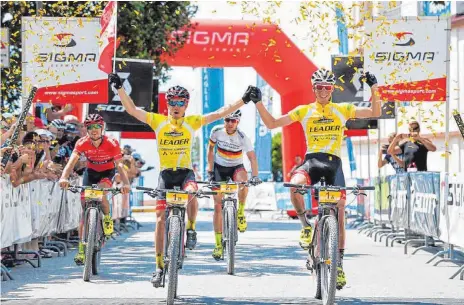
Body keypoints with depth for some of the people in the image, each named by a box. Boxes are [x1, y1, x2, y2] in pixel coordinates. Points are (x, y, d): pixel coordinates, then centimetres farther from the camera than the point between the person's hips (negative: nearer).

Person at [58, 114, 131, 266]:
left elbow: (119, 165, -35)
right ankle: (81, 249, -5)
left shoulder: (111, 143, -27)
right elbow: (72, 161, -33)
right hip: (91, 171, 2)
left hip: (107, 172, -2)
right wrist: (64, 177, -53)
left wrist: (126, 183, -52)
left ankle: (107, 218, -1)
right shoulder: (82, 143, -22)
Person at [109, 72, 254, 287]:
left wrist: (244, 100, -9)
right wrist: (119, 88, -14)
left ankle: (191, 228, -10)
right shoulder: (158, 121, 1)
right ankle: (160, 267, 3)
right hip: (165, 174, 1)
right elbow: (132, 110, -4)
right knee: (161, 219, -5)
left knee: (191, 193, -36)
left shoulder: (192, 122, 1)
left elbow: (220, 113, -2)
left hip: (186, 172, -1)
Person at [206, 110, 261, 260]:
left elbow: (252, 157, -30)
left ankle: (240, 213, -14)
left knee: (242, 180, -39)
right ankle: (218, 244, 4)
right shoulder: (217, 131, -15)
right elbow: (211, 149, 1)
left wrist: (255, 176, -45)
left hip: (236, 167, -2)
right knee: (218, 205, -4)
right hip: (219, 168, 2)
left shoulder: (242, 137, -22)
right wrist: (210, 171, -3)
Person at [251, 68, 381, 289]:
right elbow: (271, 123, 9)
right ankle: (306, 225, -14)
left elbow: (375, 113, 3)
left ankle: (339, 263, 9)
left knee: (339, 214, -2)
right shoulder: (303, 111, 9)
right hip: (311, 160, -1)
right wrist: (258, 102, -2)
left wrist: (373, 87, -9)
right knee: (295, 185, -36)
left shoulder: (342, 110, 9)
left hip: (334, 163, 1)